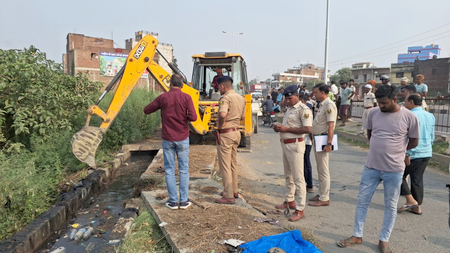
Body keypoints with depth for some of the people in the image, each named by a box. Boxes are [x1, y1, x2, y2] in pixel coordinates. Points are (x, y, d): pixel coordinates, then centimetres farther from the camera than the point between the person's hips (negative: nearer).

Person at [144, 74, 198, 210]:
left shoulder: (162, 97, -4)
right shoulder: (186, 98, -7)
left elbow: (146, 110, 6)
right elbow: (193, 117, -15)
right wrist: (184, 116, 7)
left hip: (167, 139, 0)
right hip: (182, 139, 0)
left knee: (169, 170, 9)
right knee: (184, 170, 10)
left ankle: (173, 201, 14)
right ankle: (184, 200, 14)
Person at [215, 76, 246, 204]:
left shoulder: (225, 98, -17)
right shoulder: (241, 98, 10)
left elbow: (222, 114, -34)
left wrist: (220, 126, -18)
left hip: (225, 134, -9)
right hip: (236, 132, 9)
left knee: (225, 166, 0)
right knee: (233, 163, 19)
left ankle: (229, 196, 6)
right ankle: (234, 191, 31)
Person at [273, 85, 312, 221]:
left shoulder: (303, 109, -14)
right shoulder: (289, 108, 15)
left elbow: (307, 129, -23)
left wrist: (286, 129, -22)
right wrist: (279, 128, 5)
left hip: (295, 145, -10)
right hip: (285, 144, 10)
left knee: (298, 178, -4)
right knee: (288, 176, 19)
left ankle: (300, 209, 3)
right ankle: (290, 201, 33)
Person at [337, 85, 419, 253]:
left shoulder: (409, 117, -10)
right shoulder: (374, 113, -1)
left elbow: (414, 142, 1)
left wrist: (394, 150, 8)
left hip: (394, 169, -3)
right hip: (371, 166, 3)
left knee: (391, 206, 11)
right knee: (362, 201, 10)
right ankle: (357, 236, 26)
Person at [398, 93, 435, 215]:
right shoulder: (431, 116, 10)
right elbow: (432, 136, 17)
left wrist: (408, 153, -18)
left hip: (413, 154, -8)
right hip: (427, 153, 8)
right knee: (418, 179, 15)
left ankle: (410, 200, 2)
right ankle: (417, 206, 21)